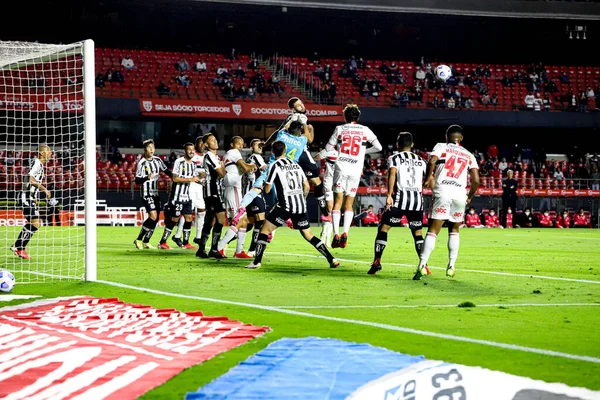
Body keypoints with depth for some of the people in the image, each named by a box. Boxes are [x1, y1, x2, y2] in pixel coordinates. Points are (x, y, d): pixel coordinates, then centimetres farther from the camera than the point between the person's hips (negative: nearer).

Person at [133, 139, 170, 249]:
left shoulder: (157, 160, 5)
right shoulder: (142, 163, -14)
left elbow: (166, 171, 19)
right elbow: (137, 181, -16)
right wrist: (147, 178, -33)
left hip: (155, 193, 7)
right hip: (146, 194, -7)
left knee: (155, 219, 6)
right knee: (153, 216, -19)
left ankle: (146, 242, 16)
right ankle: (139, 239, -8)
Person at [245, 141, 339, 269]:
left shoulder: (273, 166, -2)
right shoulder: (296, 165, 16)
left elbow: (267, 190, 0)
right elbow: (307, 187, 17)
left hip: (285, 205, -5)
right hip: (301, 206, 5)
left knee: (264, 230, 4)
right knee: (308, 235, 12)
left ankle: (257, 261, -5)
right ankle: (332, 260, 5)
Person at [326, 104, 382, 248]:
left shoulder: (339, 129, 4)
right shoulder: (365, 130, 6)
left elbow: (328, 148, 7)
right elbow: (378, 147, 9)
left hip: (340, 169, -1)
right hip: (356, 171, 1)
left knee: (337, 203, 3)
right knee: (349, 205, 8)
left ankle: (336, 234, -8)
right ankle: (345, 233, -9)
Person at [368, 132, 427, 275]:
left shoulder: (394, 158, 7)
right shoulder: (421, 161, 20)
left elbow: (392, 174, -12)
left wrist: (389, 195, -20)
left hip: (400, 196, -3)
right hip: (417, 198, 3)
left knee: (383, 228, 6)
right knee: (418, 232, 12)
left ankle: (377, 261, -2)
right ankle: (424, 265, 2)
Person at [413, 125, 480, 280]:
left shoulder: (441, 147, 13)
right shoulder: (469, 155, 20)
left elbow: (432, 161, -8)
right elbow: (476, 181, 10)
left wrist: (428, 178, 8)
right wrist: (470, 197, 26)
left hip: (442, 191, -2)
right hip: (460, 193, 2)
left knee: (433, 230, -4)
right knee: (454, 230, 21)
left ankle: (422, 265, -17)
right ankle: (451, 266, 14)